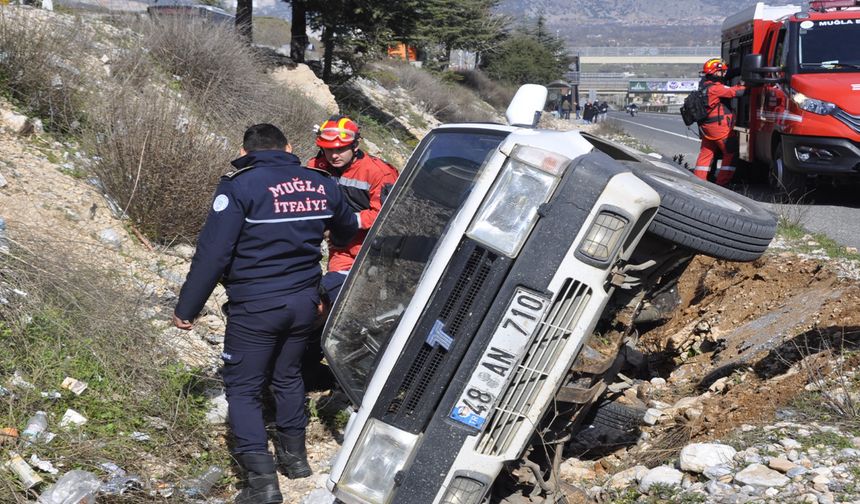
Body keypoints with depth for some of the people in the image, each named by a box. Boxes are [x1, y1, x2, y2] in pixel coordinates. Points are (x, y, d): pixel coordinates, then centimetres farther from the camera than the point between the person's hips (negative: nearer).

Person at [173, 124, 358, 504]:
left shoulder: (239, 187, -12)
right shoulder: (320, 184, 4)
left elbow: (212, 253, -17)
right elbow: (347, 228, 22)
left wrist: (187, 308, -9)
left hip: (255, 307, -5)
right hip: (303, 301, 6)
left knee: (243, 388, 5)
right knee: (288, 376, 24)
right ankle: (294, 454, 34)